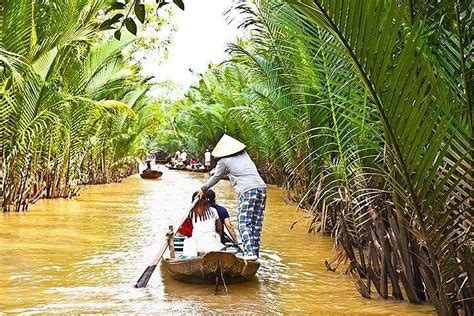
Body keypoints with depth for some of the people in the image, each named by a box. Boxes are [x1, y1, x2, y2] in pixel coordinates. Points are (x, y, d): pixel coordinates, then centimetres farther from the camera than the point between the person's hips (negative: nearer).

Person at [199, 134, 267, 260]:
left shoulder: (224, 161, 4)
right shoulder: (244, 154, 22)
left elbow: (216, 178, 17)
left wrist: (203, 189, 32)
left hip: (247, 191, -7)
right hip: (261, 188, 7)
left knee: (244, 223, -5)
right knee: (256, 223, 8)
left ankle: (250, 252, -19)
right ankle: (255, 253, 9)